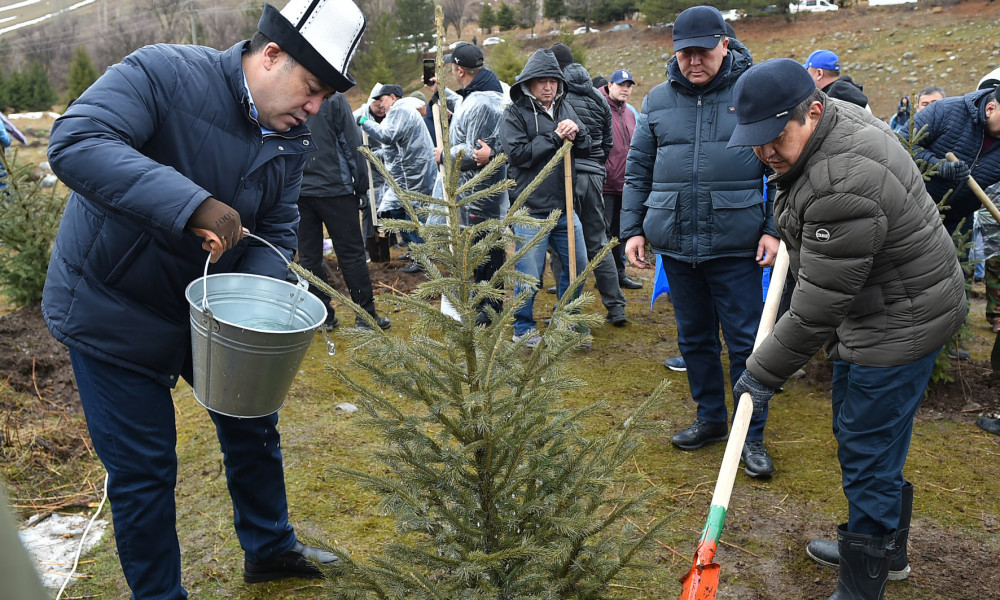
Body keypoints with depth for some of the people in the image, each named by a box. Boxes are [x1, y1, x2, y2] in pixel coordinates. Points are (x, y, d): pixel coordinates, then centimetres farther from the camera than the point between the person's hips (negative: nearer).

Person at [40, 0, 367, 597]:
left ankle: (270, 547, 42)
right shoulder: (163, 72, -23)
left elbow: (277, 230, 0)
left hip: (207, 306, 7)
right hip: (113, 309, -6)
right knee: (144, 469, 3)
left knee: (253, 425, 18)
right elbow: (74, 143, -36)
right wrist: (194, 204, -46)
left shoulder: (291, 139, -4)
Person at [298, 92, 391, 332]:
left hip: (298, 192, 4)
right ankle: (366, 315, 6)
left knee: (308, 256, 9)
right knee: (351, 253, 2)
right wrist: (361, 188, 0)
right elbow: (351, 145, -6)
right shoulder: (334, 99, -4)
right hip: (334, 188, -3)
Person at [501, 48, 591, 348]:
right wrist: (554, 137, -15)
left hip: (565, 208, 7)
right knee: (528, 277, 0)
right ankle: (523, 329, 20)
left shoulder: (564, 109, 12)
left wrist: (576, 131, -11)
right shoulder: (515, 113, -6)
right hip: (531, 211, -6)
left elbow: (586, 149, 11)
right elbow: (517, 153, -18)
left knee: (578, 266, 16)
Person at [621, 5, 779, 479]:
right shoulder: (658, 100, 8)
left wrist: (773, 228, -7)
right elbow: (638, 170, 12)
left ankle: (752, 436, 14)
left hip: (735, 244, -4)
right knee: (694, 337, 15)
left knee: (745, 342, 1)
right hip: (675, 244, 4)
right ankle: (711, 418, 31)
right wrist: (633, 229, 6)